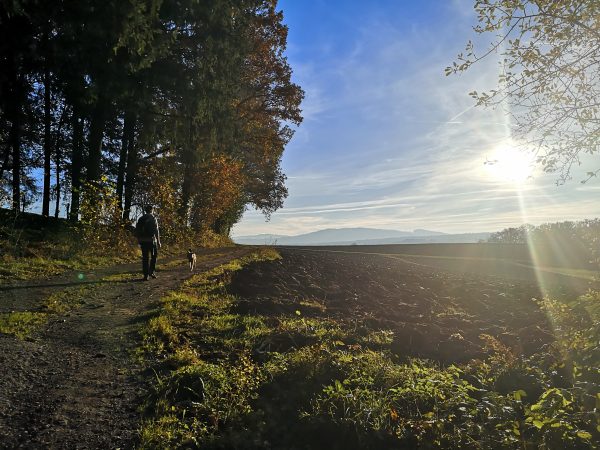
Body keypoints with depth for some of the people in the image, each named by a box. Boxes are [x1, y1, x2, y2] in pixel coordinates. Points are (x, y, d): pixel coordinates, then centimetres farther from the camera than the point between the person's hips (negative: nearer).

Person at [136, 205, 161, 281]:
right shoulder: (153, 218, -5)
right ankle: (152, 271, 3)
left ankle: (146, 275, 4)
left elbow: (137, 231, 11)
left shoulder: (140, 219, 10)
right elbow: (156, 231, -11)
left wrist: (139, 241, 18)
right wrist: (158, 242, -9)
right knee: (154, 256, 13)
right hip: (151, 240, -4)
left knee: (145, 258, 5)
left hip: (143, 241, 4)